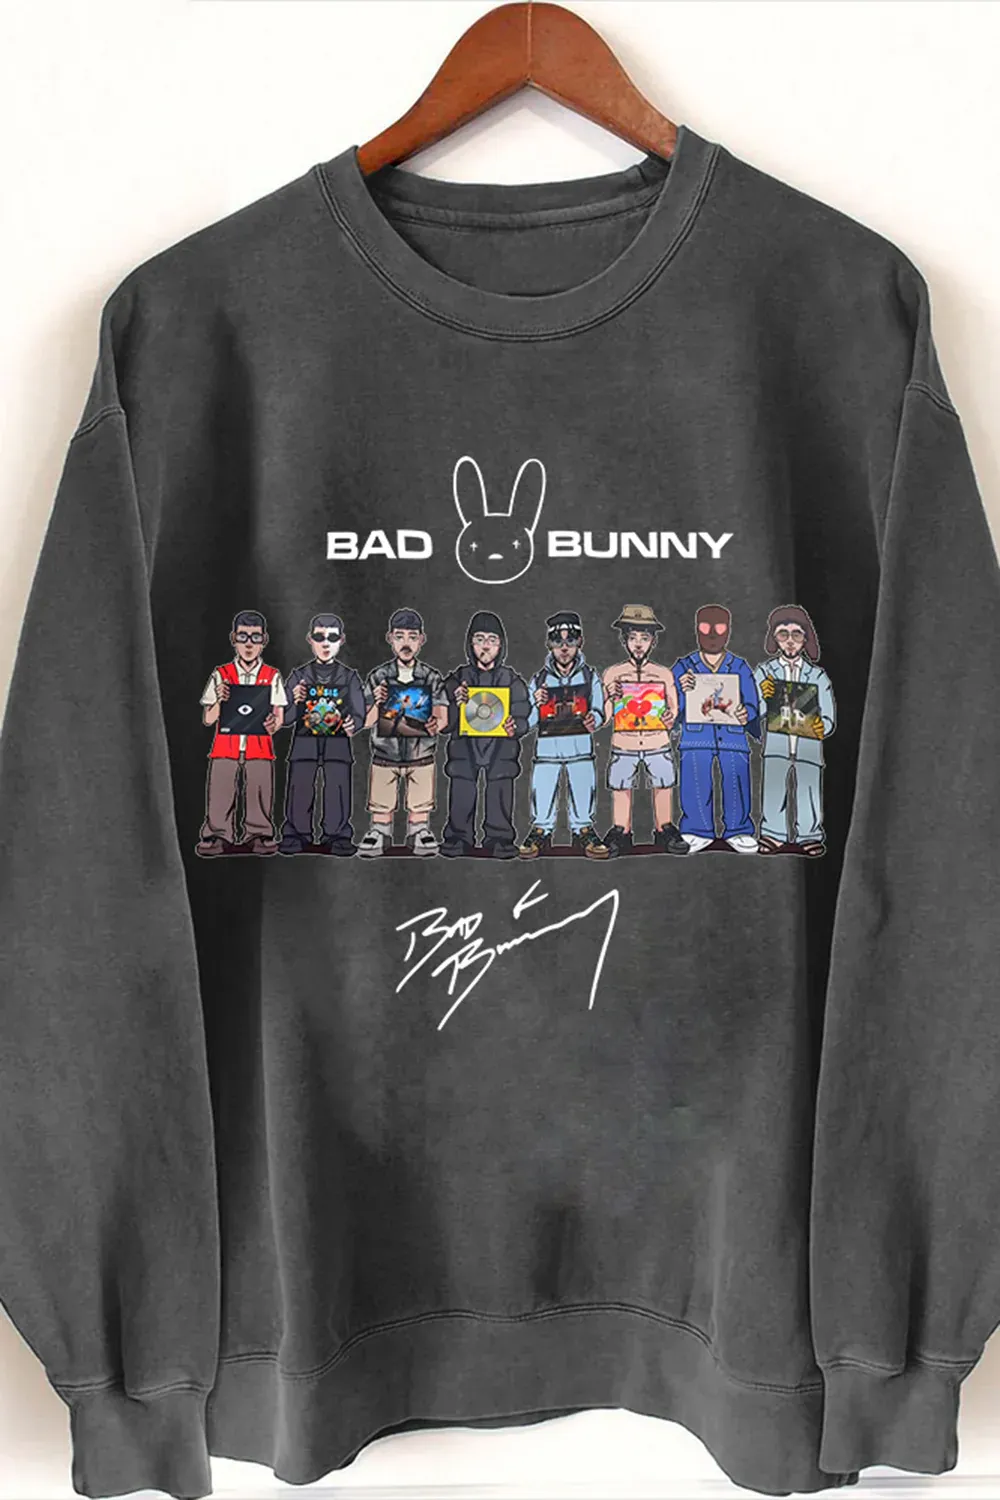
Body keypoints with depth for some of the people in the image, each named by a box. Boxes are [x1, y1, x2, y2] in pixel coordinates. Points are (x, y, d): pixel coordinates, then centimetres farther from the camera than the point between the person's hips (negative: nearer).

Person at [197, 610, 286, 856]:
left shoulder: (272, 677, 6)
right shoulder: (221, 675, 6)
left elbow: (278, 717, 3)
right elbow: (207, 720, 4)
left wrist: (273, 725, -21)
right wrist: (220, 701, -15)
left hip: (260, 748, 0)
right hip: (225, 747, 0)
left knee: (259, 795, 0)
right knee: (219, 796, -1)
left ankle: (258, 836, 11)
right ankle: (217, 836, 10)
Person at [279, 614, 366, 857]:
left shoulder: (349, 677, 7)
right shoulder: (299, 675, 6)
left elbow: (359, 712, 3)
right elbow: (286, 719, 2)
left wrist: (353, 725, -20)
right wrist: (296, 702, -19)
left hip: (338, 743, 0)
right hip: (304, 743, 0)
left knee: (337, 794, -2)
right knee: (299, 792, 0)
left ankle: (336, 836, 10)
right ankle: (296, 835, 13)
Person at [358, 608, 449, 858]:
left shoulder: (432, 677, 0)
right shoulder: (377, 677, -1)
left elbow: (442, 717, -6)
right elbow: (367, 722, -3)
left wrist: (435, 724, -31)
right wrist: (377, 703, -24)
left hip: (421, 755, 0)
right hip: (385, 754, 0)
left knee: (419, 807, 7)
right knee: (381, 807, 6)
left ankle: (418, 834, 28)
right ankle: (379, 834, 27)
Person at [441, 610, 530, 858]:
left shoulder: (512, 681, 6)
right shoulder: (457, 679, 6)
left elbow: (523, 718, 3)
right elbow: (445, 723, 2)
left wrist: (515, 727, -20)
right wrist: (457, 705, -19)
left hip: (501, 749, 0)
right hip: (464, 748, 0)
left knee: (500, 801, -2)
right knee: (461, 800, -1)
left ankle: (499, 839, 10)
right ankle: (458, 839, 11)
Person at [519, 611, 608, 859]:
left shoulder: (590, 676, 7)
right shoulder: (539, 679, 8)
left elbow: (599, 710, 6)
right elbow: (529, 722, 7)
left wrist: (593, 720, -17)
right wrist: (537, 705, -14)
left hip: (580, 747, 0)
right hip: (547, 747, 0)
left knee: (583, 792, 2)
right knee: (542, 794, 0)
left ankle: (583, 831, 17)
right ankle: (541, 832, 16)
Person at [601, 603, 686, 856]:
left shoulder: (664, 673, 6)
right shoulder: (613, 673, 3)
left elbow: (673, 707, 9)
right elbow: (604, 716, 2)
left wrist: (670, 717, -14)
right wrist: (610, 696, -18)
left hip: (657, 742, 1)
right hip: (623, 743, -1)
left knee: (663, 788, 4)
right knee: (621, 790, 3)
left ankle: (664, 833, 18)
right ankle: (620, 834, 15)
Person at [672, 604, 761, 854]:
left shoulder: (740, 667, 12)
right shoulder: (683, 667, 11)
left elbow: (751, 704, 5)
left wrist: (746, 714, -19)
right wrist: (682, 691, -20)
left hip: (733, 736, 0)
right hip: (695, 737, 0)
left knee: (737, 786, -5)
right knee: (695, 787, -4)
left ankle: (739, 831, 9)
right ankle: (697, 832, 11)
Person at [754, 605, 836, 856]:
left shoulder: (817, 676, 8)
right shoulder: (765, 672, 8)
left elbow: (829, 719, 5)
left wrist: (821, 727, -17)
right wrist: (762, 696, -18)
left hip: (808, 749, 0)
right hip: (775, 748, 0)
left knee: (808, 795, 1)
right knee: (773, 796, 0)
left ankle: (810, 837, 15)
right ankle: (773, 836, 14)